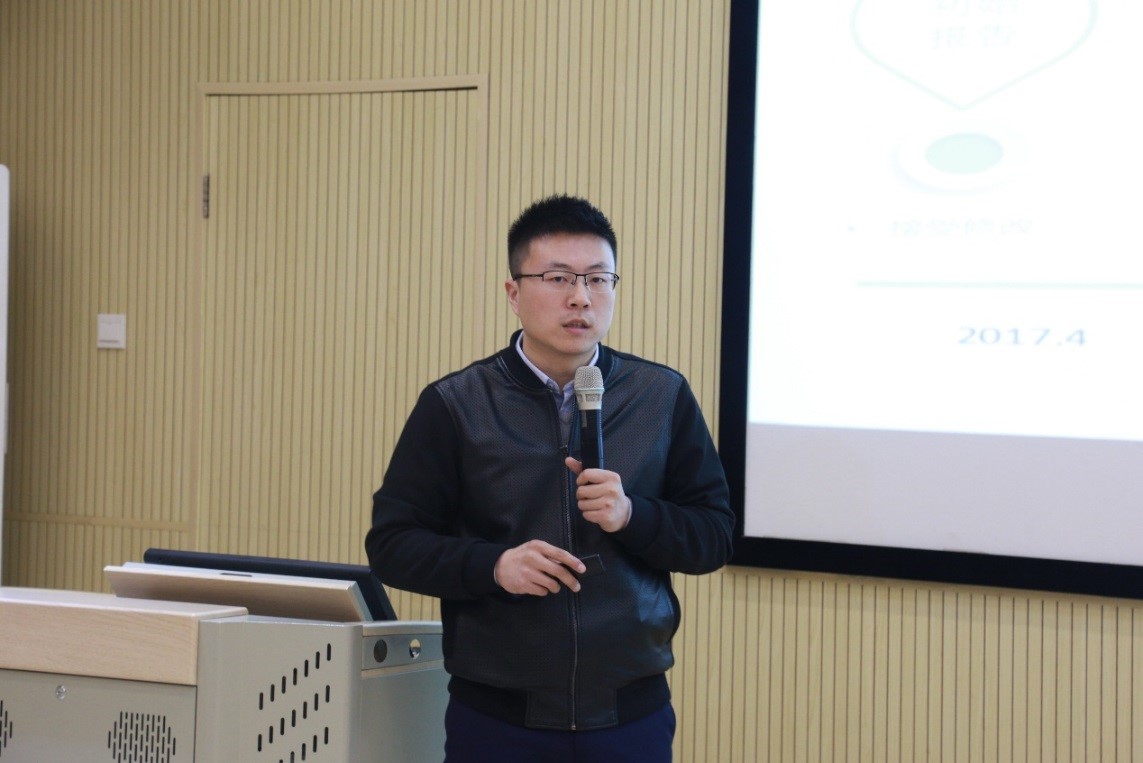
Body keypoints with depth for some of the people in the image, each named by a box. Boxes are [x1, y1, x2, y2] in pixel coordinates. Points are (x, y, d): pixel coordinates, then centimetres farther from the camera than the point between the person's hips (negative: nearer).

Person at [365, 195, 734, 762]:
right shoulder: (453, 406, 0)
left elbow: (715, 536, 5)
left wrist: (632, 516, -14)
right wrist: (493, 565, -17)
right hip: (495, 715, -1)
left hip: (632, 713, 1)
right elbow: (391, 543, -1)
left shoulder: (664, 397, 4)